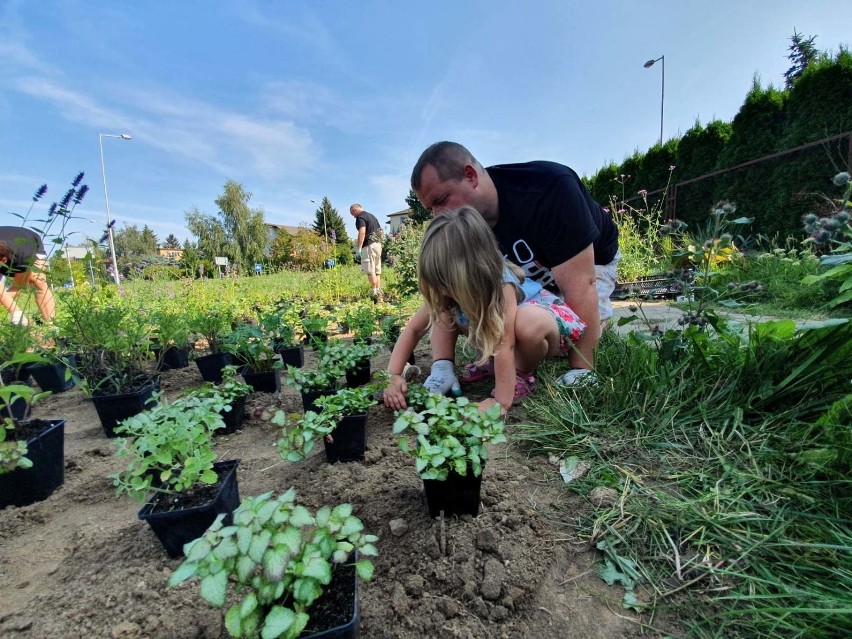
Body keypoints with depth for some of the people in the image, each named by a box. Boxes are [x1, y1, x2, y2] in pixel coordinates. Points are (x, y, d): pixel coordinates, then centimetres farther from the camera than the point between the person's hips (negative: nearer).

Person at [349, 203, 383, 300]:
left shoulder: (360, 217, -6)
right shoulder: (371, 215, 22)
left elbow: (362, 232, -20)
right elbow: (380, 230, 24)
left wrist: (359, 247, -22)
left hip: (369, 245, -9)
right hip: (378, 244, 9)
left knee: (370, 270, -8)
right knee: (377, 270, 10)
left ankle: (374, 293, -10)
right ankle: (379, 293, 11)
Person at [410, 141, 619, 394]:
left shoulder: (549, 188, -37)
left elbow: (579, 286, -39)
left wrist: (582, 372, -37)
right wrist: (442, 365, -36)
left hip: (591, 262, -3)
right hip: (528, 275, 4)